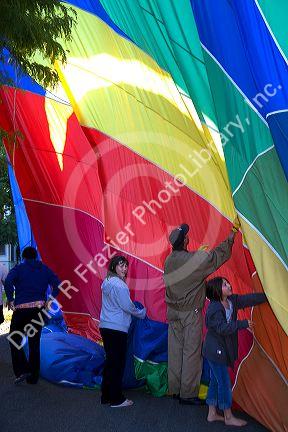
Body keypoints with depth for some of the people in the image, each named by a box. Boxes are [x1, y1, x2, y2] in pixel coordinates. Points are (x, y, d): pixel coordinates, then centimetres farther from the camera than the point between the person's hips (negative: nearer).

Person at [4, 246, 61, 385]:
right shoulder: (45, 269, 10)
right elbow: (57, 284, 0)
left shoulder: (18, 268, 2)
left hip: (21, 308, -3)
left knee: (14, 339, 14)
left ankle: (21, 371, 2)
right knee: (35, 343, 13)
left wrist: (10, 299, -8)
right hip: (39, 309, 3)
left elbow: (8, 281, -17)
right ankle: (33, 377, 18)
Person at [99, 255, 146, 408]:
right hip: (117, 328, -9)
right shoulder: (119, 285, -17)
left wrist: (134, 308, 18)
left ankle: (106, 396, 25)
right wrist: (142, 313, 3)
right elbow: (128, 307, -14)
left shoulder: (107, 282, 11)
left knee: (110, 361, 17)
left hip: (105, 326, 9)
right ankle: (116, 399, 12)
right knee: (117, 363, 2)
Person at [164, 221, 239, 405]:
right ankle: (188, 394, 11)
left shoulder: (168, 261, 0)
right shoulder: (195, 259, -18)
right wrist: (230, 238, 3)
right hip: (190, 313, -6)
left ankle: (175, 390, 23)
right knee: (191, 352, 4)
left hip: (173, 312, 6)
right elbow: (217, 256, -9)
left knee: (175, 351, 12)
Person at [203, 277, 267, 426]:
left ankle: (212, 414, 29)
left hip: (218, 350, 8)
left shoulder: (232, 300, -1)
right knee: (224, 383, 3)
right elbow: (222, 328, -29)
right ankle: (228, 417, 19)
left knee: (215, 381, 17)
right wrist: (243, 324, -25)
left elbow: (250, 299, 2)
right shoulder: (214, 308, -24)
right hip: (215, 351, -8)